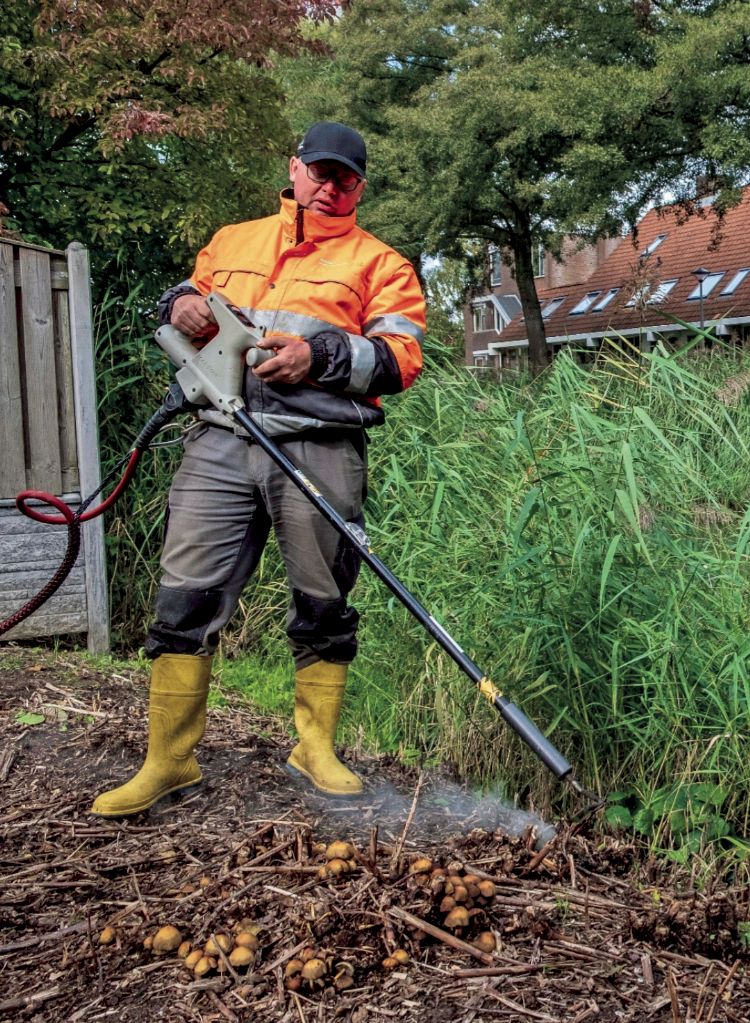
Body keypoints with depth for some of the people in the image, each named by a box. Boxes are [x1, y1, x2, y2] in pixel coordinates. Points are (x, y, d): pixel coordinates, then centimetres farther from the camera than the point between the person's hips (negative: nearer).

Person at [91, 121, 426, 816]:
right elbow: (189, 303, 30)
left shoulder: (378, 262, 10)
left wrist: (320, 356, -15)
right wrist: (180, 303, 6)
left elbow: (401, 358, -1)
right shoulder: (231, 242, 22)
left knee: (323, 604, 4)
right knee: (185, 596, -2)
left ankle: (315, 747, 21)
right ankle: (168, 759, 8)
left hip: (319, 450, -2)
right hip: (221, 442, 3)